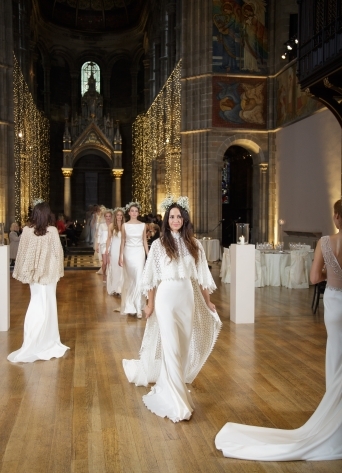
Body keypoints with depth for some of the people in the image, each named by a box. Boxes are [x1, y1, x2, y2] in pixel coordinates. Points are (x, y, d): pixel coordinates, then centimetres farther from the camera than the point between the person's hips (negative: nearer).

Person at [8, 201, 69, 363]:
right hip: (48, 273, -3)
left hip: (33, 273, 3)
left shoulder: (27, 230, -7)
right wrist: (58, 271, 3)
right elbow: (58, 252, -9)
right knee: (46, 306, 8)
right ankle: (45, 342, 15)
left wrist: (25, 272, 7)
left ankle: (34, 343, 22)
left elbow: (22, 252, -2)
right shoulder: (52, 230, -13)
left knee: (37, 306, 14)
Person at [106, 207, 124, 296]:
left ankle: (120, 288, 13)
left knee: (122, 270, 3)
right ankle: (113, 288, 17)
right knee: (114, 269, 7)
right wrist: (107, 252, -4)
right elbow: (109, 239, 0)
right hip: (114, 249, -1)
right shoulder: (112, 225, -2)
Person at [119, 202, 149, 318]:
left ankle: (138, 307, -3)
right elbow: (122, 242, 3)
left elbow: (145, 241, 6)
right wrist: (121, 256, -1)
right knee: (129, 279, 8)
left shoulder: (143, 225, 2)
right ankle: (129, 304, 26)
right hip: (128, 252, 0)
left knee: (139, 279, -6)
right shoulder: (124, 225, 1)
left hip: (139, 253, 0)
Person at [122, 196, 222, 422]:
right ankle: (175, 400, 1)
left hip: (188, 298, 4)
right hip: (166, 297, -3)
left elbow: (201, 276, 8)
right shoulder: (159, 244, -2)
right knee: (171, 347, -5)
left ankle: (170, 384, 36)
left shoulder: (194, 245, 5)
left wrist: (208, 301, 9)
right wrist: (150, 304, -2)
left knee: (184, 345, 13)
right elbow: (151, 277, 0)